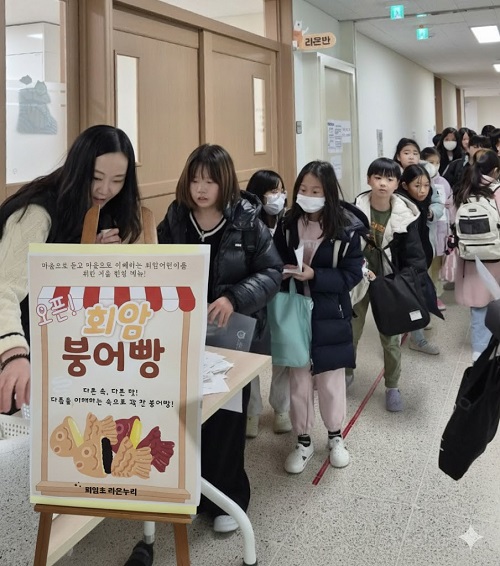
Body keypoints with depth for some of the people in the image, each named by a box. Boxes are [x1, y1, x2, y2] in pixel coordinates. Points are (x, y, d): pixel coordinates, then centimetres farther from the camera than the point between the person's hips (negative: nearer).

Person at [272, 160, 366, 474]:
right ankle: (303, 441, 28)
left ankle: (335, 436, 33)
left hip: (330, 317, -2)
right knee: (299, 381, 11)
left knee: (330, 382, 10)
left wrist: (315, 275, -23)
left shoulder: (346, 228, -10)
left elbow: (352, 274, -11)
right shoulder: (287, 225, -2)